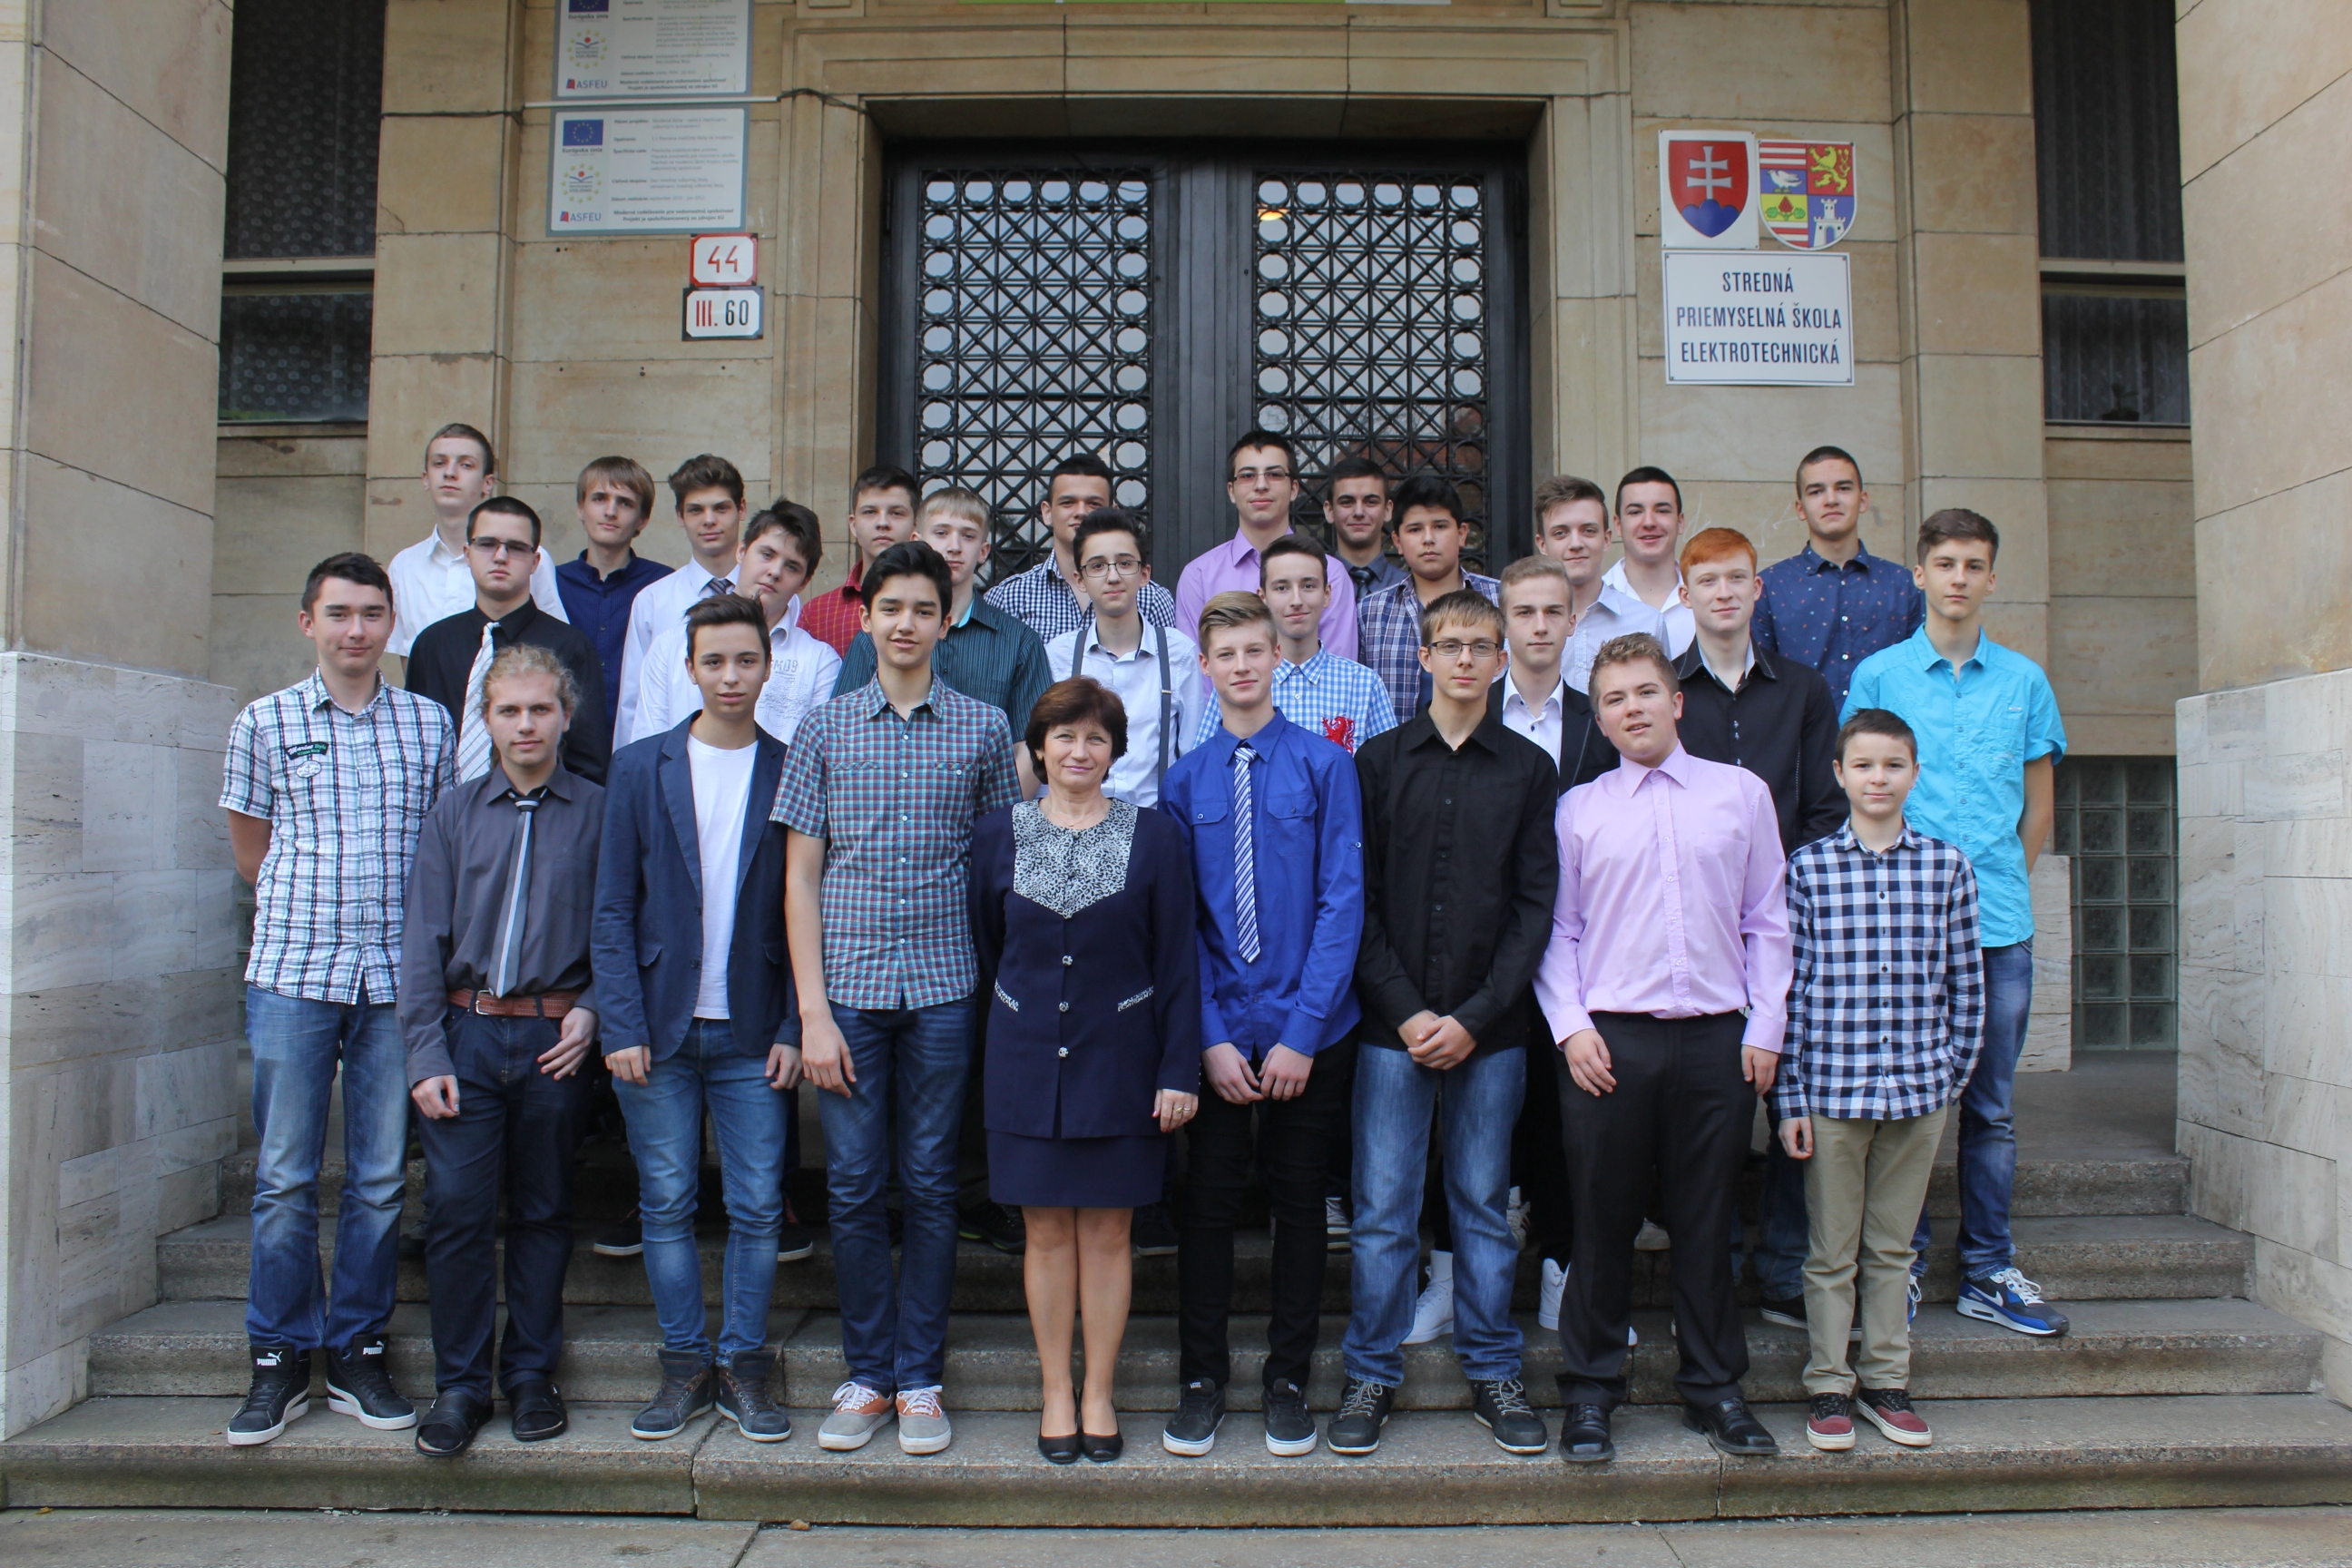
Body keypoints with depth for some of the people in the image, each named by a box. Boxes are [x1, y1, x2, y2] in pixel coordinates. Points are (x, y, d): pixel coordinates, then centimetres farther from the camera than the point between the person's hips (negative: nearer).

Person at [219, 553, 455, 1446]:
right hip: (293, 970, -1)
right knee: (285, 1178, 2)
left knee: (381, 1177, 5)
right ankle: (280, 1361, 15)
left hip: (396, 973, 1)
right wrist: (313, 906, 9)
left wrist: (398, 911, 7)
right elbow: (250, 851, 13)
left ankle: (359, 1354, 18)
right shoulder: (265, 722, 5)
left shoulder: (429, 724, 8)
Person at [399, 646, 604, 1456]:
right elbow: (424, 939, 5)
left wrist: (592, 1009, -9)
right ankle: (459, 1384, 10)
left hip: (555, 1038, -1)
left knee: (543, 1212, 8)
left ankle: (532, 1375, 20)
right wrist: (426, 1051, -3)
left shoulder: (597, 812, 4)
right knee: (457, 1210, -3)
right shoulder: (453, 814, 9)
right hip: (467, 1032, 1)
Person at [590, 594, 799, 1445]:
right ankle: (686, 1364, 21)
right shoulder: (641, 767, 4)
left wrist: (793, 1030, -4)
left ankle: (746, 1366, 17)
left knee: (757, 1207, 3)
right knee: (667, 1203, 7)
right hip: (659, 1026, 1)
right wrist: (621, 1026, -6)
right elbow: (612, 910, 2)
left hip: (752, 1033, 0)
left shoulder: (792, 771, 2)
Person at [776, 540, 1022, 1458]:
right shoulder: (825, 728, 5)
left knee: (930, 1185, 6)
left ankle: (920, 1380, 19)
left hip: (942, 986, 0)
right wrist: (813, 1009, -3)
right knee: (853, 1189, 4)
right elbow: (801, 875, 4)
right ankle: (867, 1376, 20)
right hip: (847, 987, 0)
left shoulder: (981, 729, 5)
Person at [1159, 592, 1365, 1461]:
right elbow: (1179, 922, 1)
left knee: (1299, 1200, 11)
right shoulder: (1185, 781, 2)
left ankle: (1289, 1378, 26)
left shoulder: (1325, 765, -5)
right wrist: (1210, 1038, -8)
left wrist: (1302, 1032, -13)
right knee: (1210, 1199, 7)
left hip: (1309, 1030, -1)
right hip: (1221, 1028, 1)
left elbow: (1342, 901, -8)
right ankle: (1202, 1375, 24)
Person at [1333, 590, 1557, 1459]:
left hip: (1491, 1028, 0)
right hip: (1392, 1026, 0)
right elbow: (1358, 901, 1)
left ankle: (1492, 1372, 24)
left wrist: (1475, 1016, -8)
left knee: (1484, 1204, 10)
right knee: (1383, 1207, 4)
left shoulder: (1529, 770, 5)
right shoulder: (1379, 762, 4)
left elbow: (1536, 905, 0)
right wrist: (1407, 1010, -9)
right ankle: (1371, 1373, 17)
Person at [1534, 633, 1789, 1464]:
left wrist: (1764, 1029, 2)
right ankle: (1589, 1392, 19)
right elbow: (1557, 928, 5)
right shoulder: (1579, 808, 6)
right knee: (1603, 1220, 5)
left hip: (1717, 1038, 1)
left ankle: (1715, 1389, 26)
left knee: (1706, 1220, 10)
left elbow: (1768, 922, 8)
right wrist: (1571, 1028, -5)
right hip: (1610, 1042, -1)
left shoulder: (1741, 793, 7)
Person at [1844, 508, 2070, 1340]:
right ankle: (1902, 1263, 15)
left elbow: (2038, 803, 14)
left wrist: (2000, 881, 7)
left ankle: (1988, 1271, 19)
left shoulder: (2024, 680, 8)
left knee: (1991, 1105, 9)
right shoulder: (1877, 675, 2)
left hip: (2000, 925, 2)